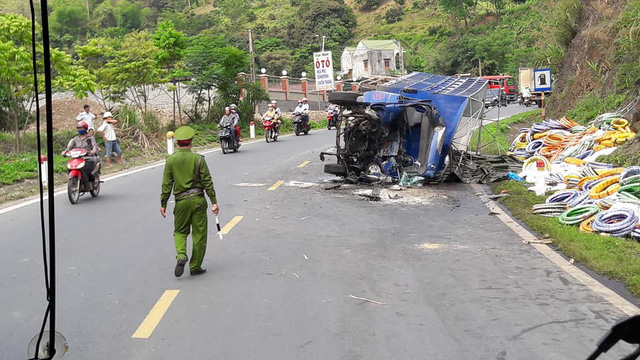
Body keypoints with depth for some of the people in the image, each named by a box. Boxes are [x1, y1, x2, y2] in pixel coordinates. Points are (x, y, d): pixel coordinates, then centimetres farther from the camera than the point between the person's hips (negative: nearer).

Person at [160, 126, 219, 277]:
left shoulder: (171, 160, -1)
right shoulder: (198, 159, -4)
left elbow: (166, 184, 0)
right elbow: (207, 182, -4)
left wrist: (163, 204, 8)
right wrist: (214, 202, 1)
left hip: (181, 201, 1)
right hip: (198, 199, -1)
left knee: (180, 231, 18)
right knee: (199, 234, 8)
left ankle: (181, 255, -8)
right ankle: (195, 267, 13)